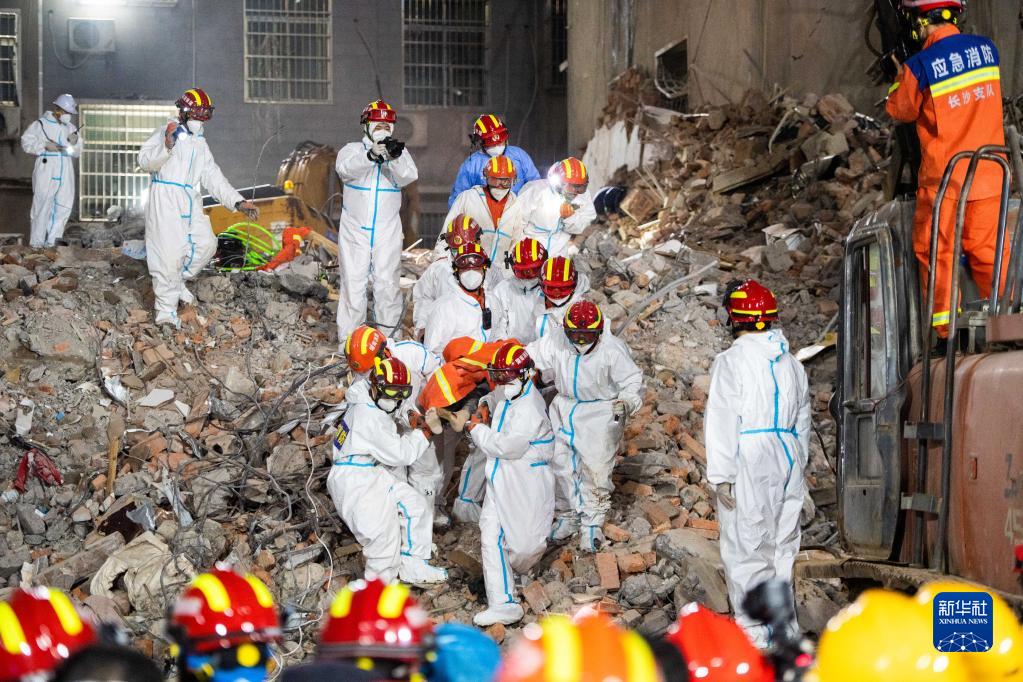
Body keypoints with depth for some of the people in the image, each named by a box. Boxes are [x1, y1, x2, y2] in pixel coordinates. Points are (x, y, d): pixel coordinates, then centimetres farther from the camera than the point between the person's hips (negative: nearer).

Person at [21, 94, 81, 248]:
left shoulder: (71, 128, 16)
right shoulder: (41, 124, 0)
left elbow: (77, 153, 18)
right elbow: (27, 142, -4)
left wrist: (75, 143, -4)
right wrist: (45, 146, -15)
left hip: (65, 173, 6)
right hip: (46, 170, -6)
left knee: (64, 205, 2)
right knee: (42, 205, -7)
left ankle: (52, 240, 9)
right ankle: (36, 241, -4)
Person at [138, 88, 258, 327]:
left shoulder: (200, 144, 20)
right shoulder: (166, 133, -2)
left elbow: (213, 177, 16)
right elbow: (146, 161, -13)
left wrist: (238, 202, 5)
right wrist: (166, 146, -31)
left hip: (190, 203, 7)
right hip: (165, 198, -7)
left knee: (206, 244, 2)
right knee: (169, 252, -10)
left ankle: (177, 281, 25)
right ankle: (166, 310, -4)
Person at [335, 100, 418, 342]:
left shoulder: (400, 153, 8)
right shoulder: (352, 150, 4)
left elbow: (409, 176, -12)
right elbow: (344, 169, -19)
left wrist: (396, 158, -33)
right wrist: (371, 155, -36)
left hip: (387, 232, 1)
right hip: (354, 229, -1)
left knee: (387, 283, -1)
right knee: (353, 283, -1)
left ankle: (389, 337, 7)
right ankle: (349, 338, 4)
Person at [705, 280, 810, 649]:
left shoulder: (731, 362, -10)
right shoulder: (792, 364, 12)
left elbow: (722, 423, -14)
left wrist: (721, 476, -13)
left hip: (748, 468, -7)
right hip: (787, 463, 7)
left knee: (746, 550, -2)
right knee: (781, 545, 14)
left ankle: (754, 635, -1)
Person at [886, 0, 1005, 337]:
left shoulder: (919, 67, -17)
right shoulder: (986, 48, -1)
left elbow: (900, 110, -1)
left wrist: (901, 75, 16)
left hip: (943, 177, -4)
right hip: (989, 174, 4)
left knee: (935, 250, 9)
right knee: (988, 250, 13)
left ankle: (944, 329, 10)